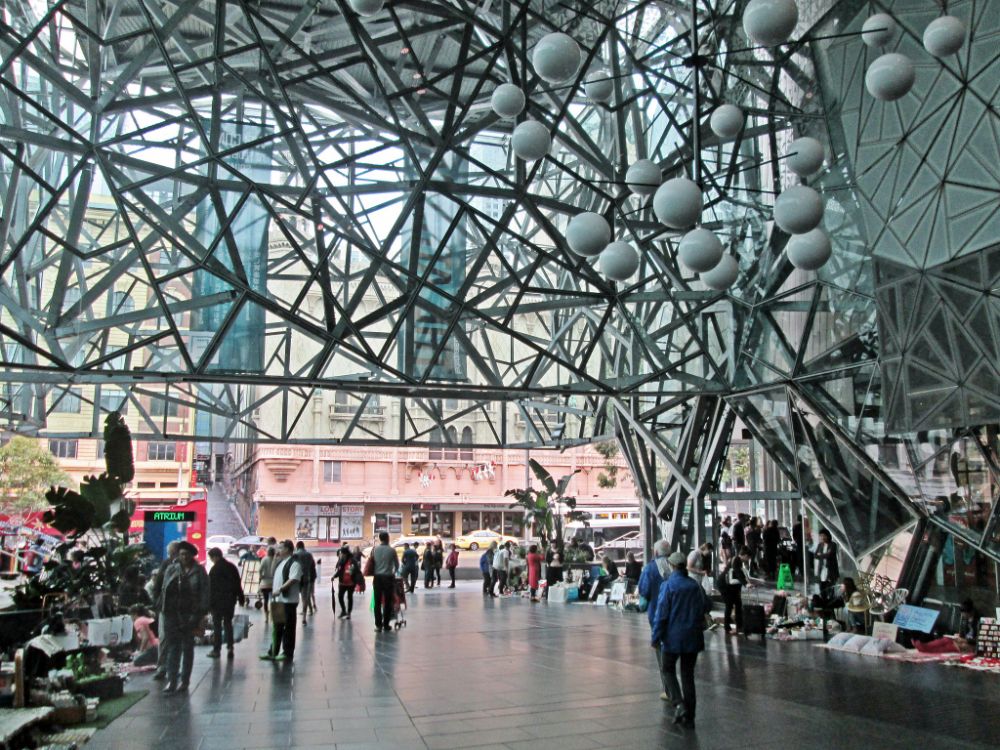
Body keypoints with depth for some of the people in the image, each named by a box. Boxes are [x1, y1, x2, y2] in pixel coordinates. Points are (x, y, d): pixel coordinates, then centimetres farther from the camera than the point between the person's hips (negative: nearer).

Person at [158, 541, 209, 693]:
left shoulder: (199, 572, -1)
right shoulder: (171, 569, 6)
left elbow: (204, 594, -3)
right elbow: (164, 590, 7)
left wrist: (199, 615, -10)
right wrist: (162, 608, -1)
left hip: (189, 614, -2)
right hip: (171, 612, 2)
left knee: (187, 647, 7)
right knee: (172, 646, 0)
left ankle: (185, 680, 14)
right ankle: (171, 680, 3)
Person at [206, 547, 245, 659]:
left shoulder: (214, 569, -11)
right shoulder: (231, 567, 7)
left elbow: (211, 589, -12)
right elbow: (238, 584, 10)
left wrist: (210, 603, -9)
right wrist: (241, 598, 15)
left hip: (218, 601, -5)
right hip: (230, 600, 6)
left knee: (217, 625, 2)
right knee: (228, 623, 12)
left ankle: (216, 649, 4)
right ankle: (230, 647, 6)